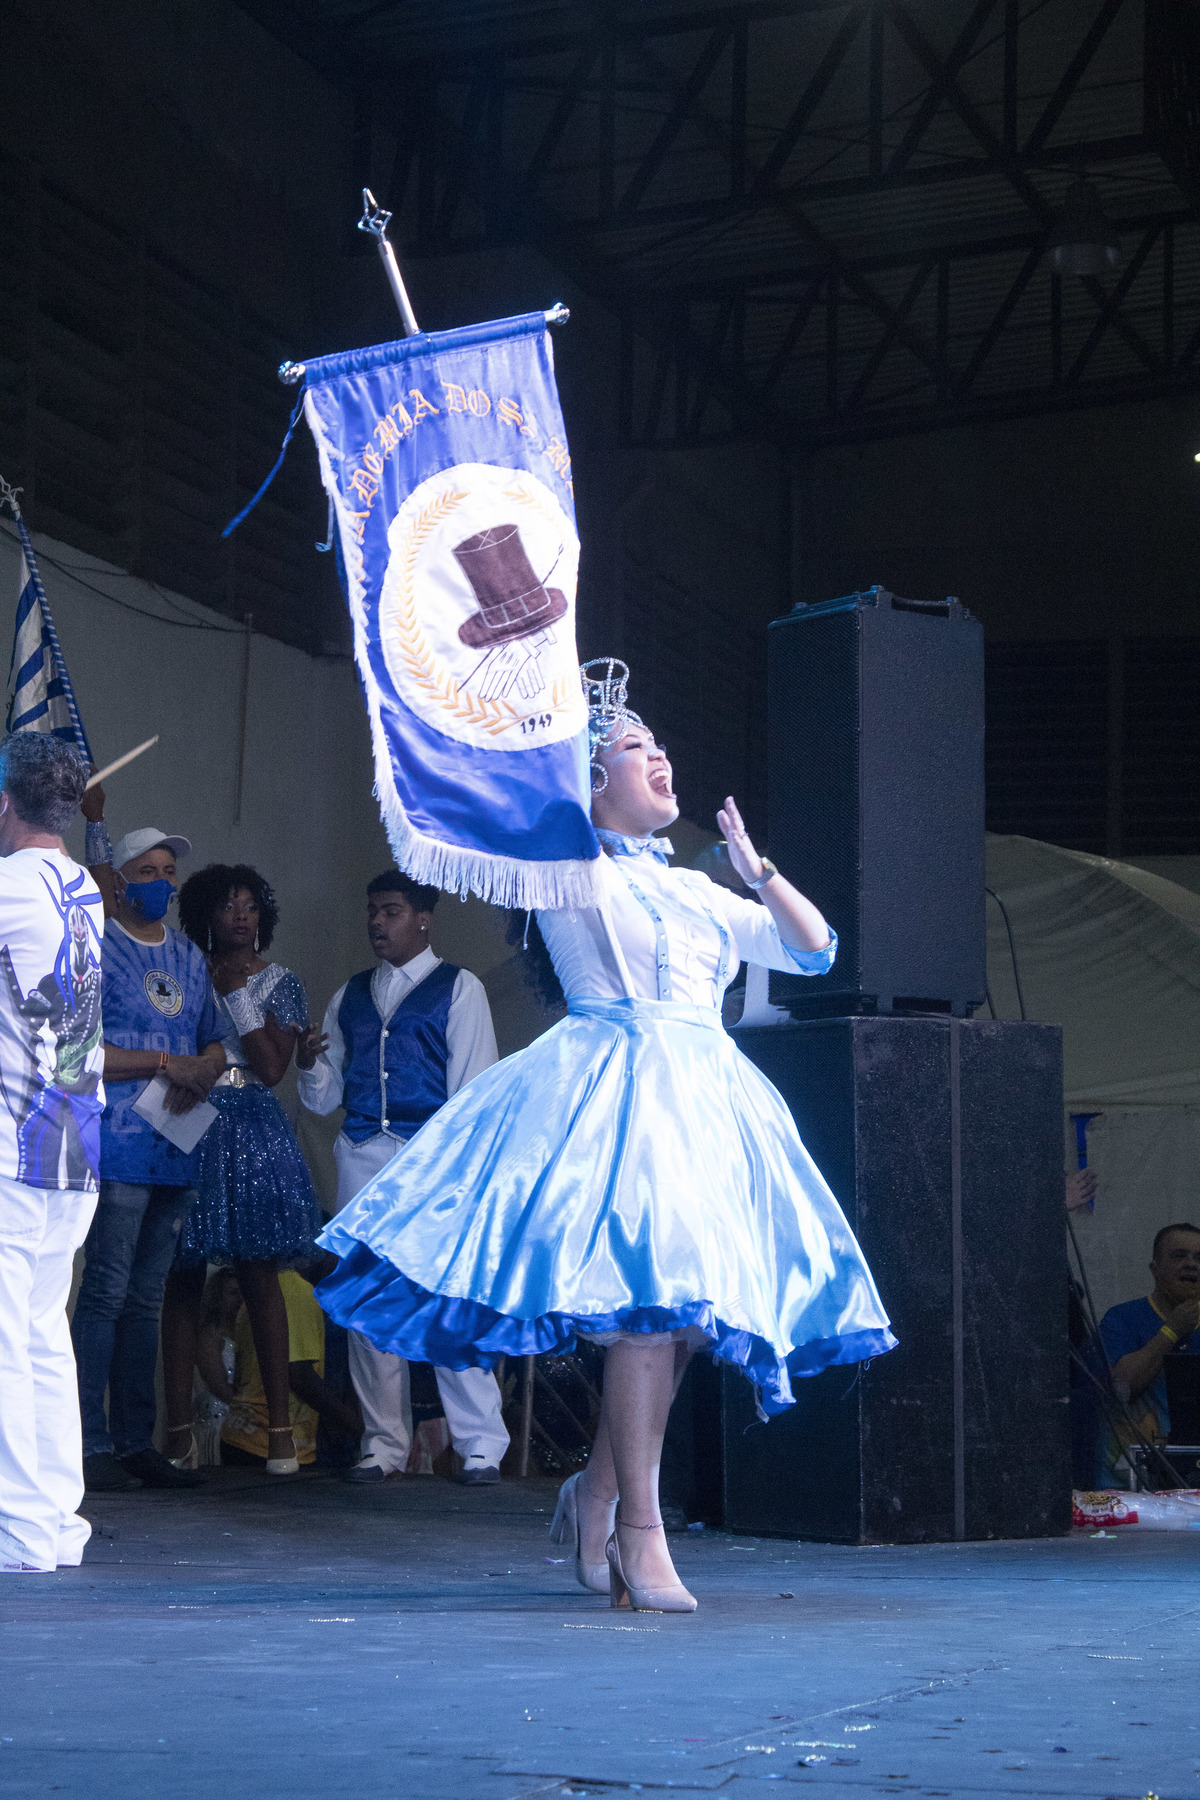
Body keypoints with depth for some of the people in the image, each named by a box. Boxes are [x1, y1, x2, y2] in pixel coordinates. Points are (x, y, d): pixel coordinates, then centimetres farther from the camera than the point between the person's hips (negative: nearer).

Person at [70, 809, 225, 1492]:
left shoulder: (189, 958, 20)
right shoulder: (95, 948, -1)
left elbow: (215, 1045, 23)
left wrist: (205, 1073, -1)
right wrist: (164, 1063, -13)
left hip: (177, 1148, 7)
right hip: (118, 1146, -6)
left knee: (147, 1297, 8)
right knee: (107, 1291, -10)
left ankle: (138, 1441, 10)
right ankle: (92, 1444, -10)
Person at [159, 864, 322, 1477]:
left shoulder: (278, 982, 9)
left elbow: (272, 1067, -2)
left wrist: (234, 992, -4)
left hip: (253, 1133, -1)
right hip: (187, 1128, 1)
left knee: (260, 1277, -6)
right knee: (182, 1277, -2)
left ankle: (280, 1427, -5)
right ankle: (179, 1426, -1)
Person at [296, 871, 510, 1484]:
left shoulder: (458, 989, 7)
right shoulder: (350, 996, 19)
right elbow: (325, 1098, 18)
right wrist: (309, 1064, -3)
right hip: (362, 1157, 4)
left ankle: (480, 1446, -6)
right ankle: (384, 1445, 9)